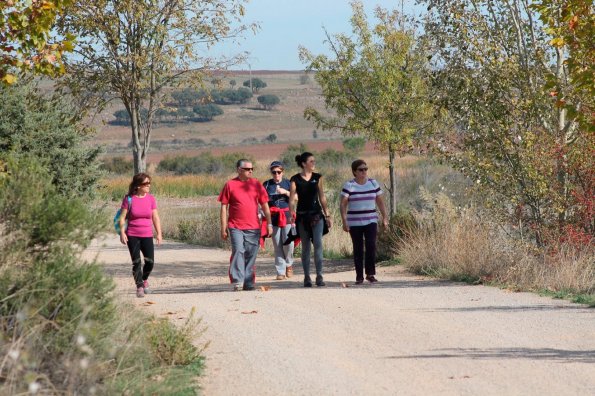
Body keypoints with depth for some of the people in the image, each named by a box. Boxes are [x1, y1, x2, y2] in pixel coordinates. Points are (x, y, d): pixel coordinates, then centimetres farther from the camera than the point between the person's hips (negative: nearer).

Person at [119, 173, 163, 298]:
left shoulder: (151, 199, 3)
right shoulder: (129, 199, -5)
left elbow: (155, 217, 6)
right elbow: (122, 217, -3)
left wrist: (159, 234, 0)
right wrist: (122, 232, -12)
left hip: (147, 236, 2)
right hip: (132, 236, -2)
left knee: (150, 261, -3)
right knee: (136, 262, -5)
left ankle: (144, 279, 27)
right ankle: (139, 287, 5)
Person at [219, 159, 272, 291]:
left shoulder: (256, 184, 9)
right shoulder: (230, 185, 2)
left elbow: (265, 205, 13)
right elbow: (224, 207, 4)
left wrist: (269, 224, 8)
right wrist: (223, 227, -1)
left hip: (253, 227, 2)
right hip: (236, 227, -2)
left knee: (251, 255, 4)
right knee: (238, 251, -14)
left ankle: (248, 283, 12)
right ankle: (238, 281, -12)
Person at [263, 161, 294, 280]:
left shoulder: (287, 183, 7)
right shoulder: (267, 184, 8)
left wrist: (286, 192, -12)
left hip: (287, 216, -1)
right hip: (273, 216, 1)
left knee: (288, 243, -9)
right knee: (277, 246, 0)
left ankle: (289, 264, 18)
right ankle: (280, 271, 5)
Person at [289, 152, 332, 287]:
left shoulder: (317, 177, 6)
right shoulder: (295, 179, -2)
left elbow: (322, 198, 11)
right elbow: (292, 199, -5)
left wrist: (327, 215, 10)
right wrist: (291, 215, -16)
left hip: (317, 215, 1)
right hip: (302, 216, -1)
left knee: (318, 244, -10)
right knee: (305, 247, 5)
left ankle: (319, 276, -8)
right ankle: (307, 277, 12)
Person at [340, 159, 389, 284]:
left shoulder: (373, 183, 6)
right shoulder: (349, 185, -4)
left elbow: (380, 201, 11)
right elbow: (343, 204, -7)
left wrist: (385, 218, 6)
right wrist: (344, 222, -15)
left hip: (370, 221, 2)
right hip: (354, 223, -2)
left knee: (371, 246, -13)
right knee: (358, 249, 2)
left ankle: (370, 274, -6)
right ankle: (359, 276, 9)